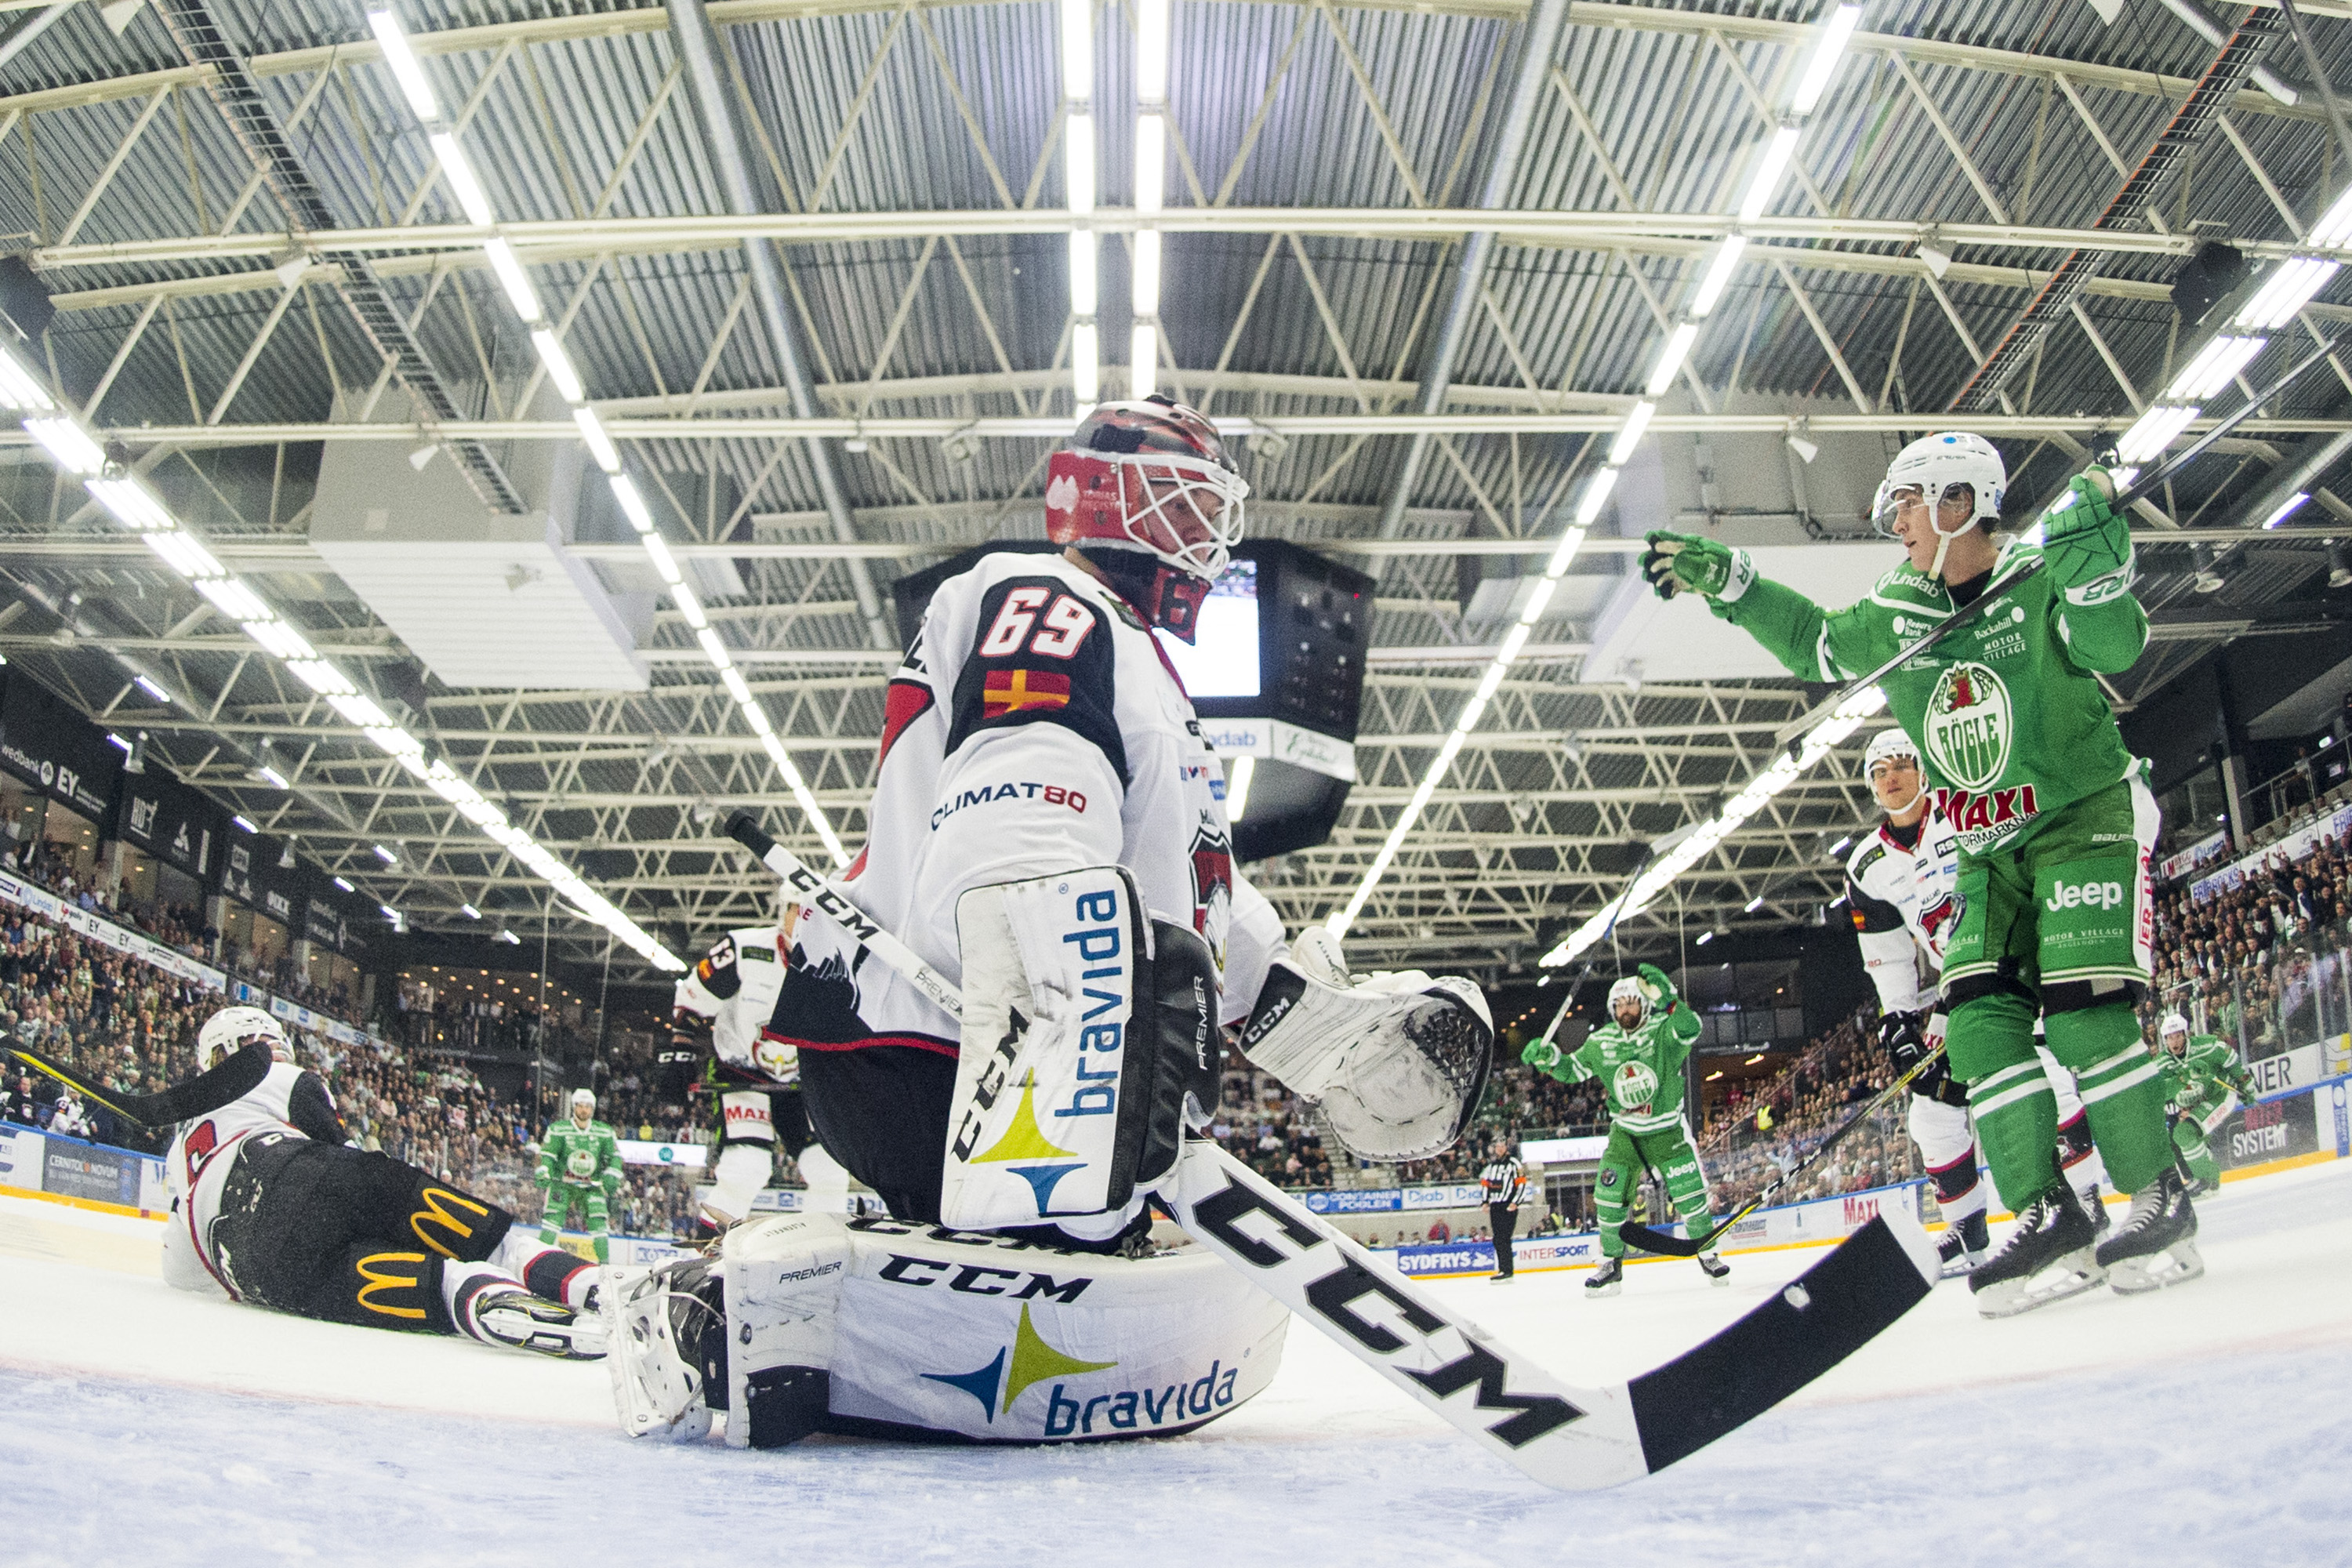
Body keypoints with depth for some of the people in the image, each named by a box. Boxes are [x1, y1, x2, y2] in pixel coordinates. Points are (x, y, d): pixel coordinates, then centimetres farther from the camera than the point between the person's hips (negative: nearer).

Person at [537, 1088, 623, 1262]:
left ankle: (605, 1262, 1)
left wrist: (611, 1176, -10)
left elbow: (614, 1156, 5)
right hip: (562, 1183, -1)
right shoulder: (558, 1129, -4)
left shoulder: (605, 1132, 2)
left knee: (599, 1221, -6)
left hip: (592, 1186, 1)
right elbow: (547, 1154, -5)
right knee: (553, 1216, -14)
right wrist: (543, 1174, -20)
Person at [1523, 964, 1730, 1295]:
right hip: (1625, 1133, 3)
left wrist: (1667, 999, -54)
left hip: (1668, 1130, -3)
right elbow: (1573, 1069, 3)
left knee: (1690, 1194, -4)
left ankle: (1707, 1254, 19)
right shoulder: (1601, 1042, -5)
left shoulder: (1663, 1030, -17)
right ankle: (1611, 1265, 12)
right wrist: (1548, 1057, -17)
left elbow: (1690, 1029, -38)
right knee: (1609, 1198, -2)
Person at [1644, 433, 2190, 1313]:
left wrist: (2093, 562, -39)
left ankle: (2159, 1197, 1)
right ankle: (2046, 1215, -3)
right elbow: (1813, 643, 14)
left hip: (2088, 814, -5)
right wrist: (1726, 582, 6)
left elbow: (2114, 647, -25)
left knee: (2084, 1006, -16)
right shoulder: (1892, 614, 3)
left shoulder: (2043, 578, -12)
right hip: (1988, 845, 6)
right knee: (1978, 1018, -7)